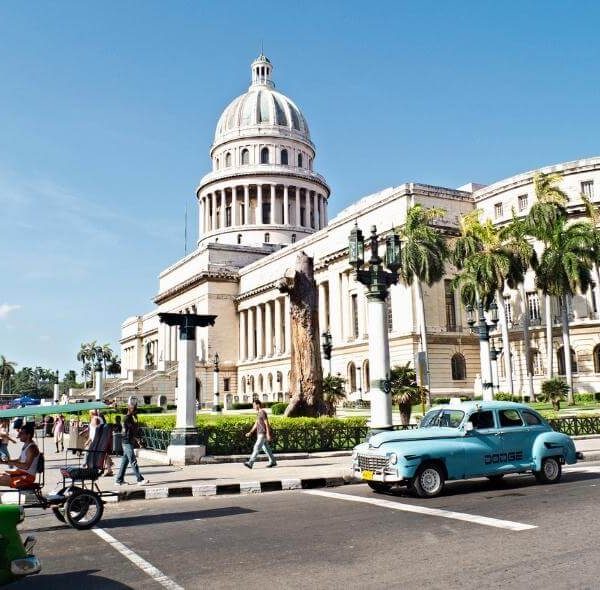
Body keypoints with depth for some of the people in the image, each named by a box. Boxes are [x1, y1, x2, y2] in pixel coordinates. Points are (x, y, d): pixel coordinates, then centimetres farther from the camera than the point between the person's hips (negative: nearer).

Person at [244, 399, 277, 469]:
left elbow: (267, 424, -17)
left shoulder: (263, 412, -14)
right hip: (260, 434, 10)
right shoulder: (258, 413, 16)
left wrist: (268, 434, -20)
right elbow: (256, 424, 20)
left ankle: (250, 463, -15)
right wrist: (250, 432, 16)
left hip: (263, 434, -10)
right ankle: (273, 462, 19)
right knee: (265, 448, 12)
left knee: (256, 448, -12)